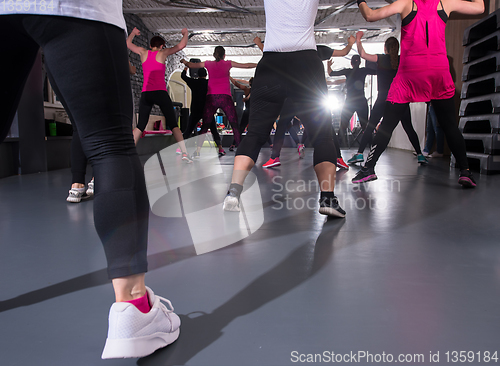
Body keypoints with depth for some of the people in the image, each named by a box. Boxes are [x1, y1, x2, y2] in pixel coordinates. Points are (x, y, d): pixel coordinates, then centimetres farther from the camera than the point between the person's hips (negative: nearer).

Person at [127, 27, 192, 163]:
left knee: (140, 125, 10)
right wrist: (185, 33, 26)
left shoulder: (143, 52, 15)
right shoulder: (162, 53, 7)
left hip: (145, 93, 3)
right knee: (173, 125, 0)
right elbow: (182, 45, 7)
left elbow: (128, 43, 31)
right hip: (160, 92, -3)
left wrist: (133, 33, 49)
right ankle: (184, 153, -10)